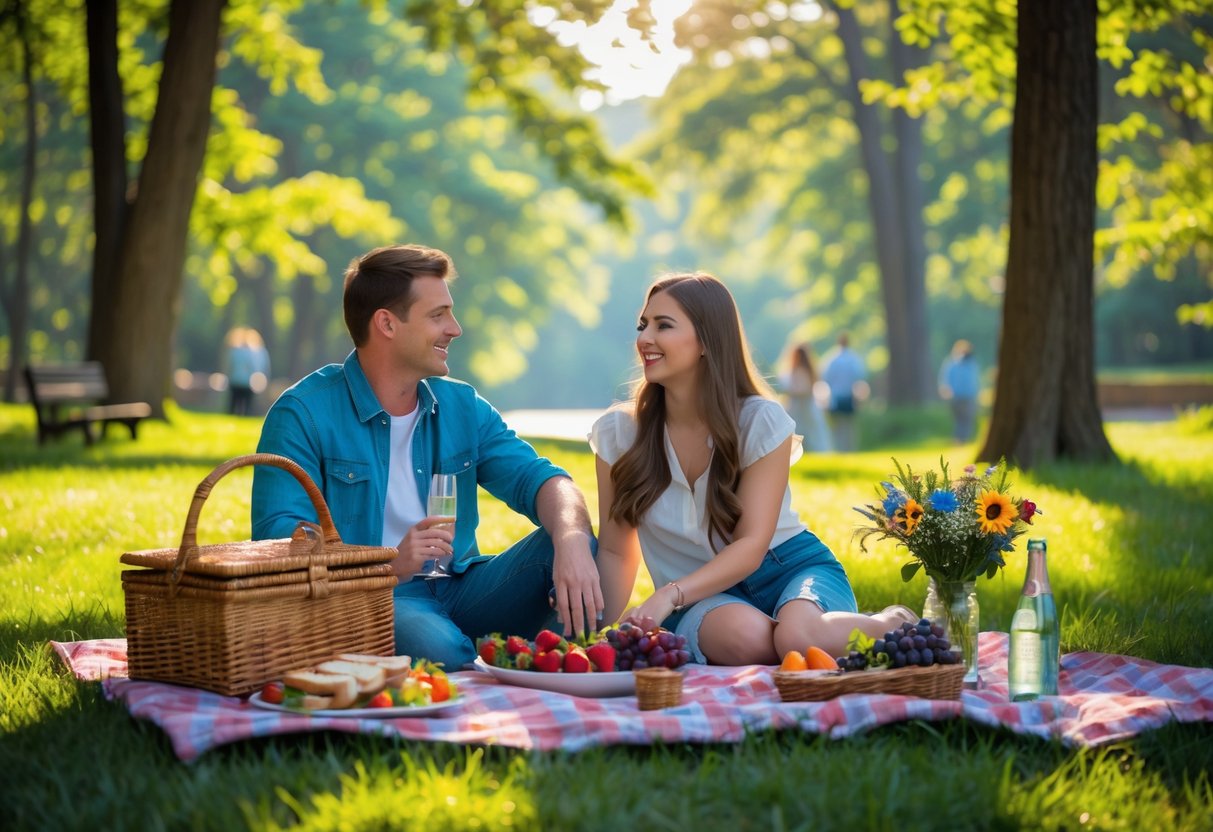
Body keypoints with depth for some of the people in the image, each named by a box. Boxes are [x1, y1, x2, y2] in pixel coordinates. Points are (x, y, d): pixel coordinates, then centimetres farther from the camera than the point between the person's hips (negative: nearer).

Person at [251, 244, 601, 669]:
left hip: (460, 589, 5)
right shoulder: (303, 414, -5)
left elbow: (536, 479, 0)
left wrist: (572, 540, -25)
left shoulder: (463, 407, 13)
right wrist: (391, 564, -30)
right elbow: (277, 536, -14)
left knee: (577, 545, -17)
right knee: (442, 649, -37)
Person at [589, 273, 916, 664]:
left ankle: (890, 626, -4)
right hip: (702, 598, 1)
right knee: (746, 636, -38)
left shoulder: (761, 421, -10)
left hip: (791, 568, 0)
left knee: (798, 636, -37)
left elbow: (751, 546, -16)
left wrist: (669, 595, -32)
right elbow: (615, 552, 3)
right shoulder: (618, 433, -2)